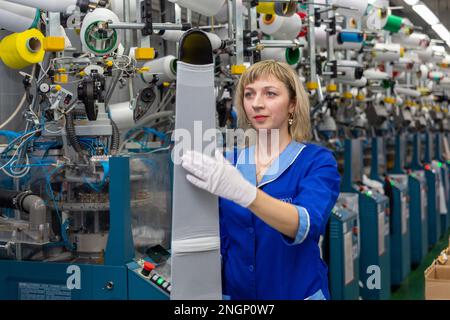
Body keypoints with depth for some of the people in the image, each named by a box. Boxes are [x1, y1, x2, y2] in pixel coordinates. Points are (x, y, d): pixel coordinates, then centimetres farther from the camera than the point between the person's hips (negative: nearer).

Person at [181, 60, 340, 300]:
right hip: (234, 292, 3)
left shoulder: (318, 161, -11)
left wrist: (244, 192, -43)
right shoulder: (229, 163, 0)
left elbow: (306, 224, -29)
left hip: (296, 292, -3)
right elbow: (220, 238, 5)